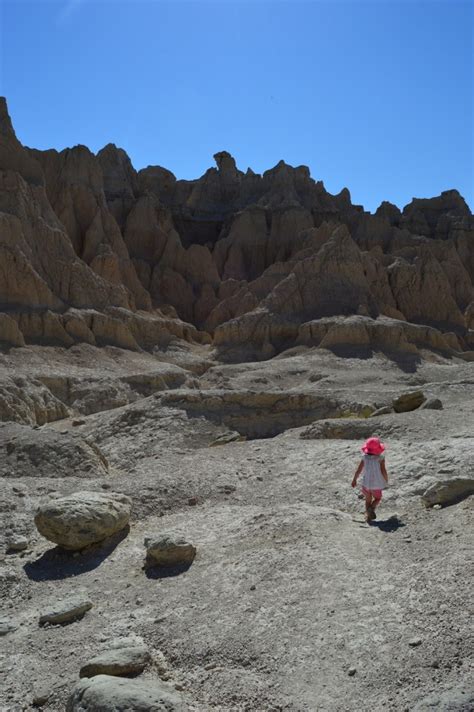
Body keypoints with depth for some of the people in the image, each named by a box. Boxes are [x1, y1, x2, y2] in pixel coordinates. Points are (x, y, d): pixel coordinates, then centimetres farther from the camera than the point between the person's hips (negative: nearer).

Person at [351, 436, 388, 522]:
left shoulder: (365, 458, -8)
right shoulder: (380, 458, -15)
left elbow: (358, 470, -5)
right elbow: (383, 471, -16)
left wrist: (354, 480, 10)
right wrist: (386, 480, 4)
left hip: (366, 483, 2)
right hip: (376, 484, -2)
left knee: (368, 500, 22)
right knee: (377, 499, 20)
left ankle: (368, 516, 16)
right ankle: (372, 508, -7)